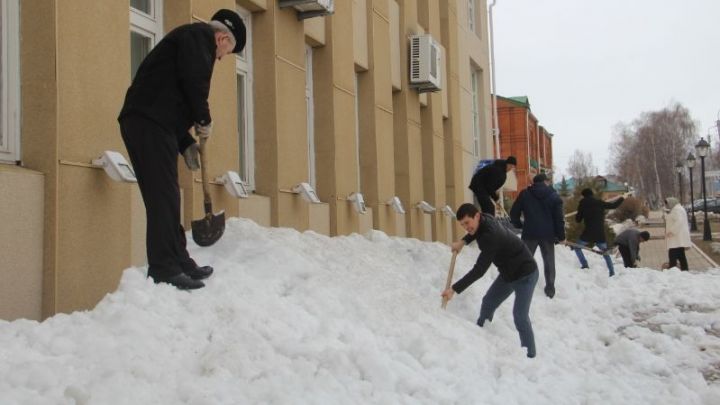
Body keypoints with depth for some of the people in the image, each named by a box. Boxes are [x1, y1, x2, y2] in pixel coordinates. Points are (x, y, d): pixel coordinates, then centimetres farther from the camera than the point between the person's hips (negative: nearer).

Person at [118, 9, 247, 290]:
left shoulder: (191, 39, 30)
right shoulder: (200, 35, 2)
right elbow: (194, 80, -15)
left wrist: (185, 144, 19)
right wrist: (204, 120, -2)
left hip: (146, 123, 10)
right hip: (149, 123, -10)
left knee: (166, 197, 11)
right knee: (163, 197, -11)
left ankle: (179, 262, 17)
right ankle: (163, 269, -11)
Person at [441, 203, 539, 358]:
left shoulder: (491, 236, -34)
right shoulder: (484, 220, -6)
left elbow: (479, 270, -36)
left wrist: (455, 289, -35)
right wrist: (463, 241, 6)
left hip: (525, 274, -10)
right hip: (508, 273, 10)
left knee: (520, 316, -17)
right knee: (488, 303, 14)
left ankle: (529, 356, -10)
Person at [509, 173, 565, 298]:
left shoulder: (524, 194, 3)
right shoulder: (554, 196, 2)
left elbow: (514, 212, 3)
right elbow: (559, 218, -2)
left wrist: (518, 225, 20)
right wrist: (561, 236, 3)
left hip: (530, 233, 0)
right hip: (547, 234, 0)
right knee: (549, 262, 13)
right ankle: (550, 289, 13)